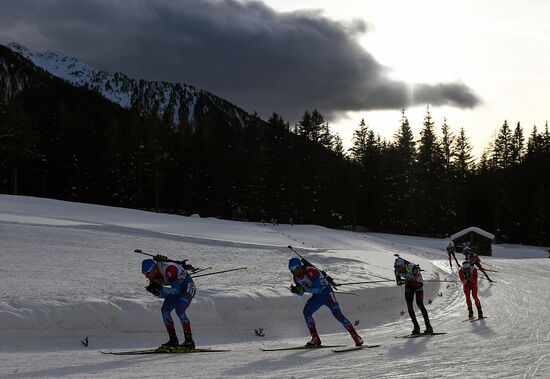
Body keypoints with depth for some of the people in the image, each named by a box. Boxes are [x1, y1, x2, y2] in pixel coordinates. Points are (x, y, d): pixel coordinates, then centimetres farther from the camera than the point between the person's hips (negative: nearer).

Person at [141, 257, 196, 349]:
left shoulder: (169, 270, -33)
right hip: (177, 289, 9)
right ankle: (173, 340, 0)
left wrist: (160, 289, -34)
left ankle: (189, 340, -19)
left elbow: (177, 290, -32)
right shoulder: (154, 276, -7)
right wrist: (154, 290, -21)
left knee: (179, 310, -23)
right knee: (164, 310, -3)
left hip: (188, 287, -9)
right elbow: (162, 294, -1)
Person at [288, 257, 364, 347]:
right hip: (316, 296, 7)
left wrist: (304, 289, -38)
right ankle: (315, 339, -11)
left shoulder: (311, 272, -27)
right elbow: (300, 293, 7)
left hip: (326, 292, -7)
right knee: (306, 311, -15)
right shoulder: (296, 277, -3)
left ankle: (356, 336, -17)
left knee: (337, 313, -19)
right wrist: (296, 290, -14)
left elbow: (318, 288, -31)